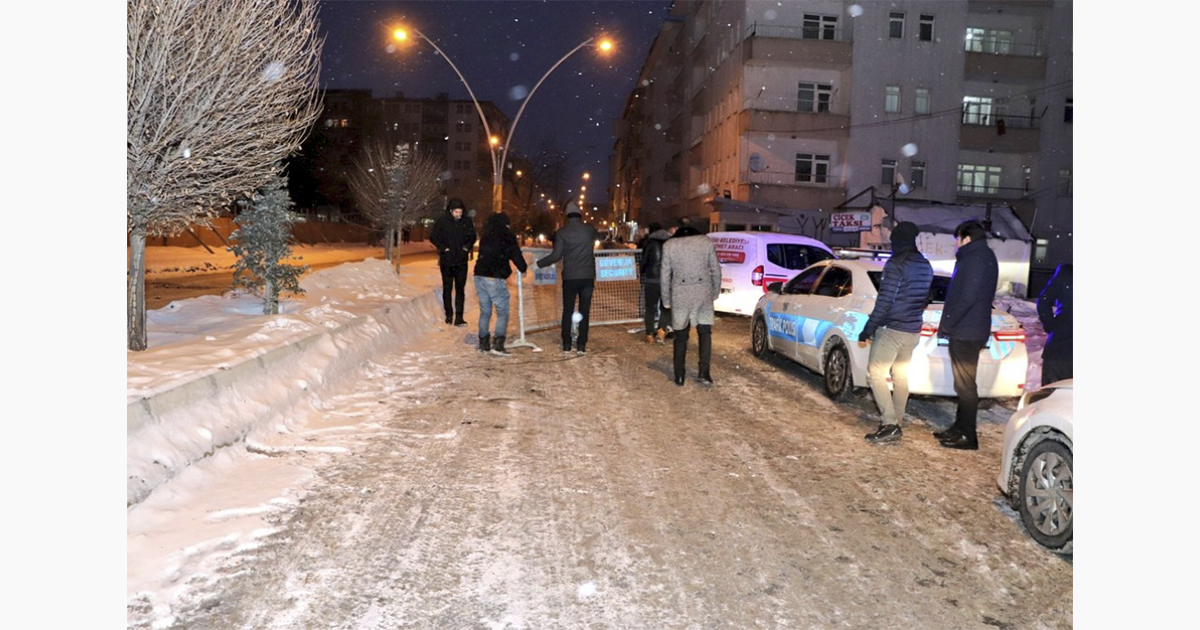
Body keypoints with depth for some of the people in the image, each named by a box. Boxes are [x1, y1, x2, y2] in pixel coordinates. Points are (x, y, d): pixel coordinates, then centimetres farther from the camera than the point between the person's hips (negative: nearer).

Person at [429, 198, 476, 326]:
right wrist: (443, 248, -8)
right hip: (446, 261, -1)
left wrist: (467, 246, -1)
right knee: (447, 288, 8)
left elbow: (472, 236, 15)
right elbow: (433, 237, 2)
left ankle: (459, 317, -4)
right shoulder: (442, 222, -5)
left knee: (460, 289, -3)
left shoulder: (467, 222, 1)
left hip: (461, 261, 1)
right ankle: (449, 315, 20)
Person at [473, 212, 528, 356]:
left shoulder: (486, 235, 16)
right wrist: (523, 268, 17)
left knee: (485, 311, 14)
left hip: (480, 275, 6)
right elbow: (516, 255, -1)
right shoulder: (507, 236, -1)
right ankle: (498, 344, -11)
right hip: (495, 279, -6)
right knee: (502, 312, -1)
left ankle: (483, 343, 16)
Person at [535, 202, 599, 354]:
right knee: (584, 311, 6)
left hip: (570, 278, -1)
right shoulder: (589, 229, 4)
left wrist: (539, 264, 4)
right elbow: (598, 236, 29)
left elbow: (556, 255, -8)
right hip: (587, 277, 1)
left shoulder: (562, 232, -3)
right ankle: (581, 345, 4)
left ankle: (566, 344, 9)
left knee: (567, 311, 8)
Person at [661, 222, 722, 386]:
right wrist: (715, 293, 16)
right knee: (705, 333, 13)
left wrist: (666, 300, 10)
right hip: (703, 292, 0)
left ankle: (679, 377, 14)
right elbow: (716, 270, 5)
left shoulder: (669, 245, 4)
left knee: (680, 336, 11)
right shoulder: (706, 241, 5)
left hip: (680, 294, 0)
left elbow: (665, 275, 3)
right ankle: (704, 372, 1)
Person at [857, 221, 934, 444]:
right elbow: (925, 300, 18)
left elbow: (884, 301, -20)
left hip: (892, 329, -8)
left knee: (875, 374, -5)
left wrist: (868, 330, -16)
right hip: (913, 331, 9)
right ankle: (895, 424, 18)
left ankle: (889, 424, -12)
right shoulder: (925, 266, 11)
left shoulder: (896, 264, -16)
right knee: (900, 376, 13)